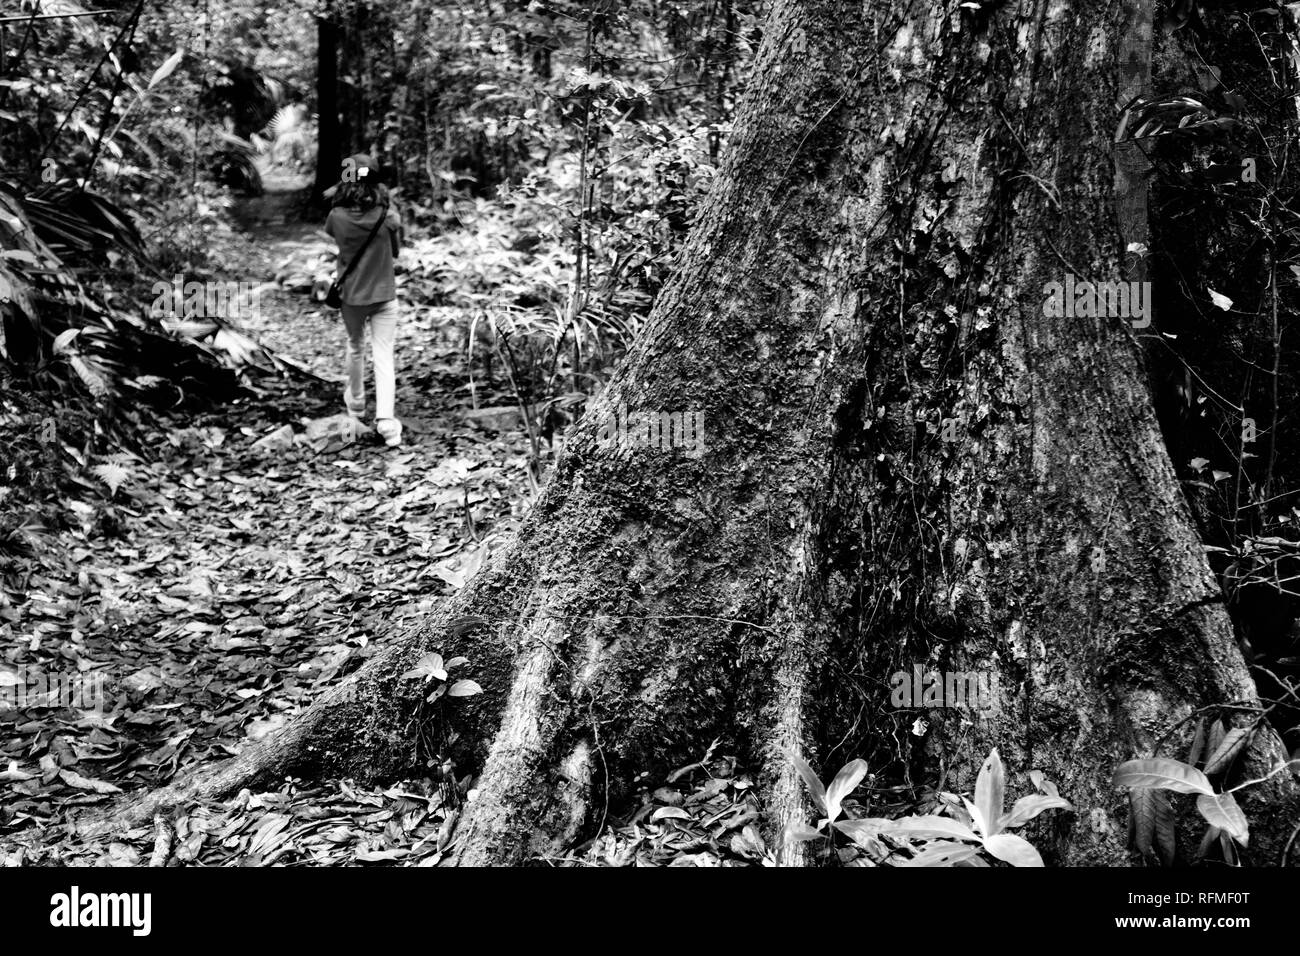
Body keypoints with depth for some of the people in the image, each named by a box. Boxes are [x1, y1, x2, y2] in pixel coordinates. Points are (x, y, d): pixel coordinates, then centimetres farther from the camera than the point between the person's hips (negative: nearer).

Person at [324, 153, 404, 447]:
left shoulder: (338, 217, -14)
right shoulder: (388, 216, -14)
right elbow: (396, 250, 0)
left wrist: (339, 199, 6)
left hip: (352, 295, 1)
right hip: (384, 295, -1)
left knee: (355, 346, 24)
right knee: (383, 356, 1)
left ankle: (356, 402, 43)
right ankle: (385, 418, -12)